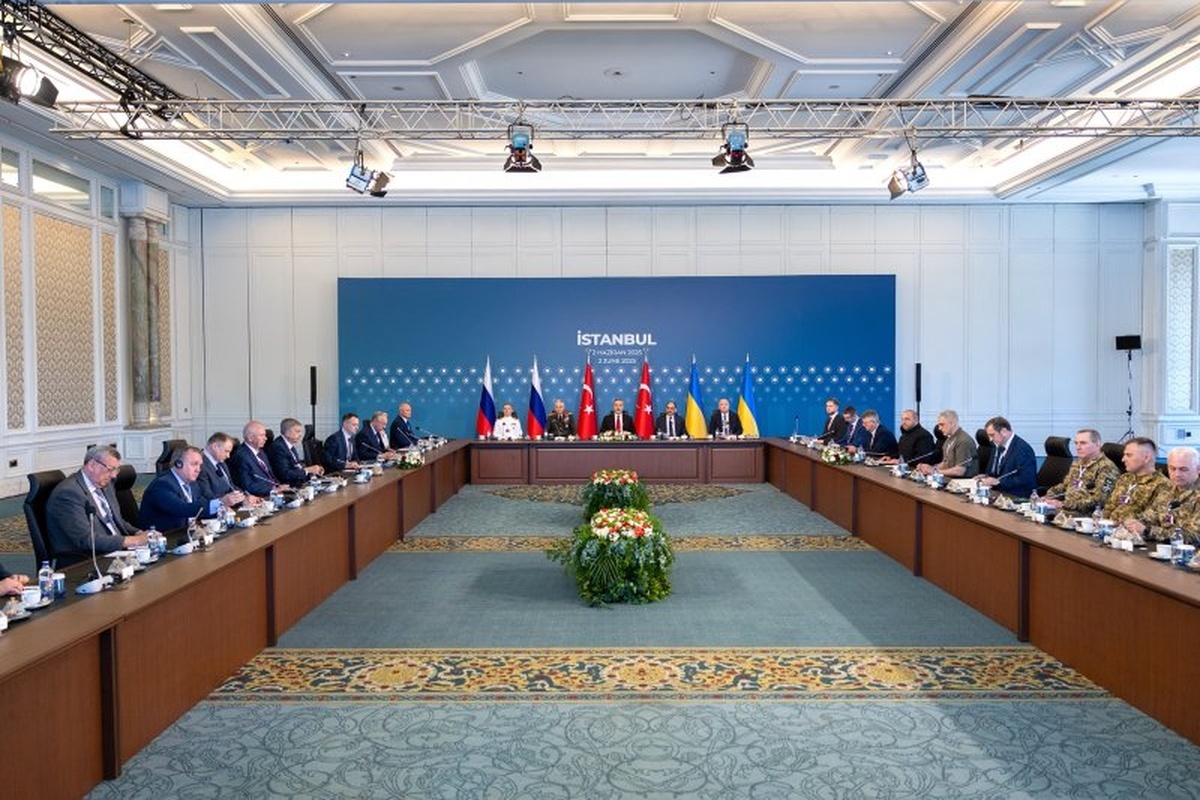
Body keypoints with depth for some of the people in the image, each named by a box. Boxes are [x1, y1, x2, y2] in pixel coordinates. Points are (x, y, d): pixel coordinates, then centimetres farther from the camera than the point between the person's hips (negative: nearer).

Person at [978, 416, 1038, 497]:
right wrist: (986, 477, 1)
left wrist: (998, 481, -20)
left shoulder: (1022, 449, -14)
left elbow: (1025, 479, -21)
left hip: (1018, 498, -8)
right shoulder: (998, 447, 12)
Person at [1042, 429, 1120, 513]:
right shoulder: (1077, 463, 17)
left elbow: (1099, 500, -17)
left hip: (1086, 514, -8)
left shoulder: (1106, 468, -8)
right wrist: (1049, 495, 7)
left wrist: (1064, 504, -21)